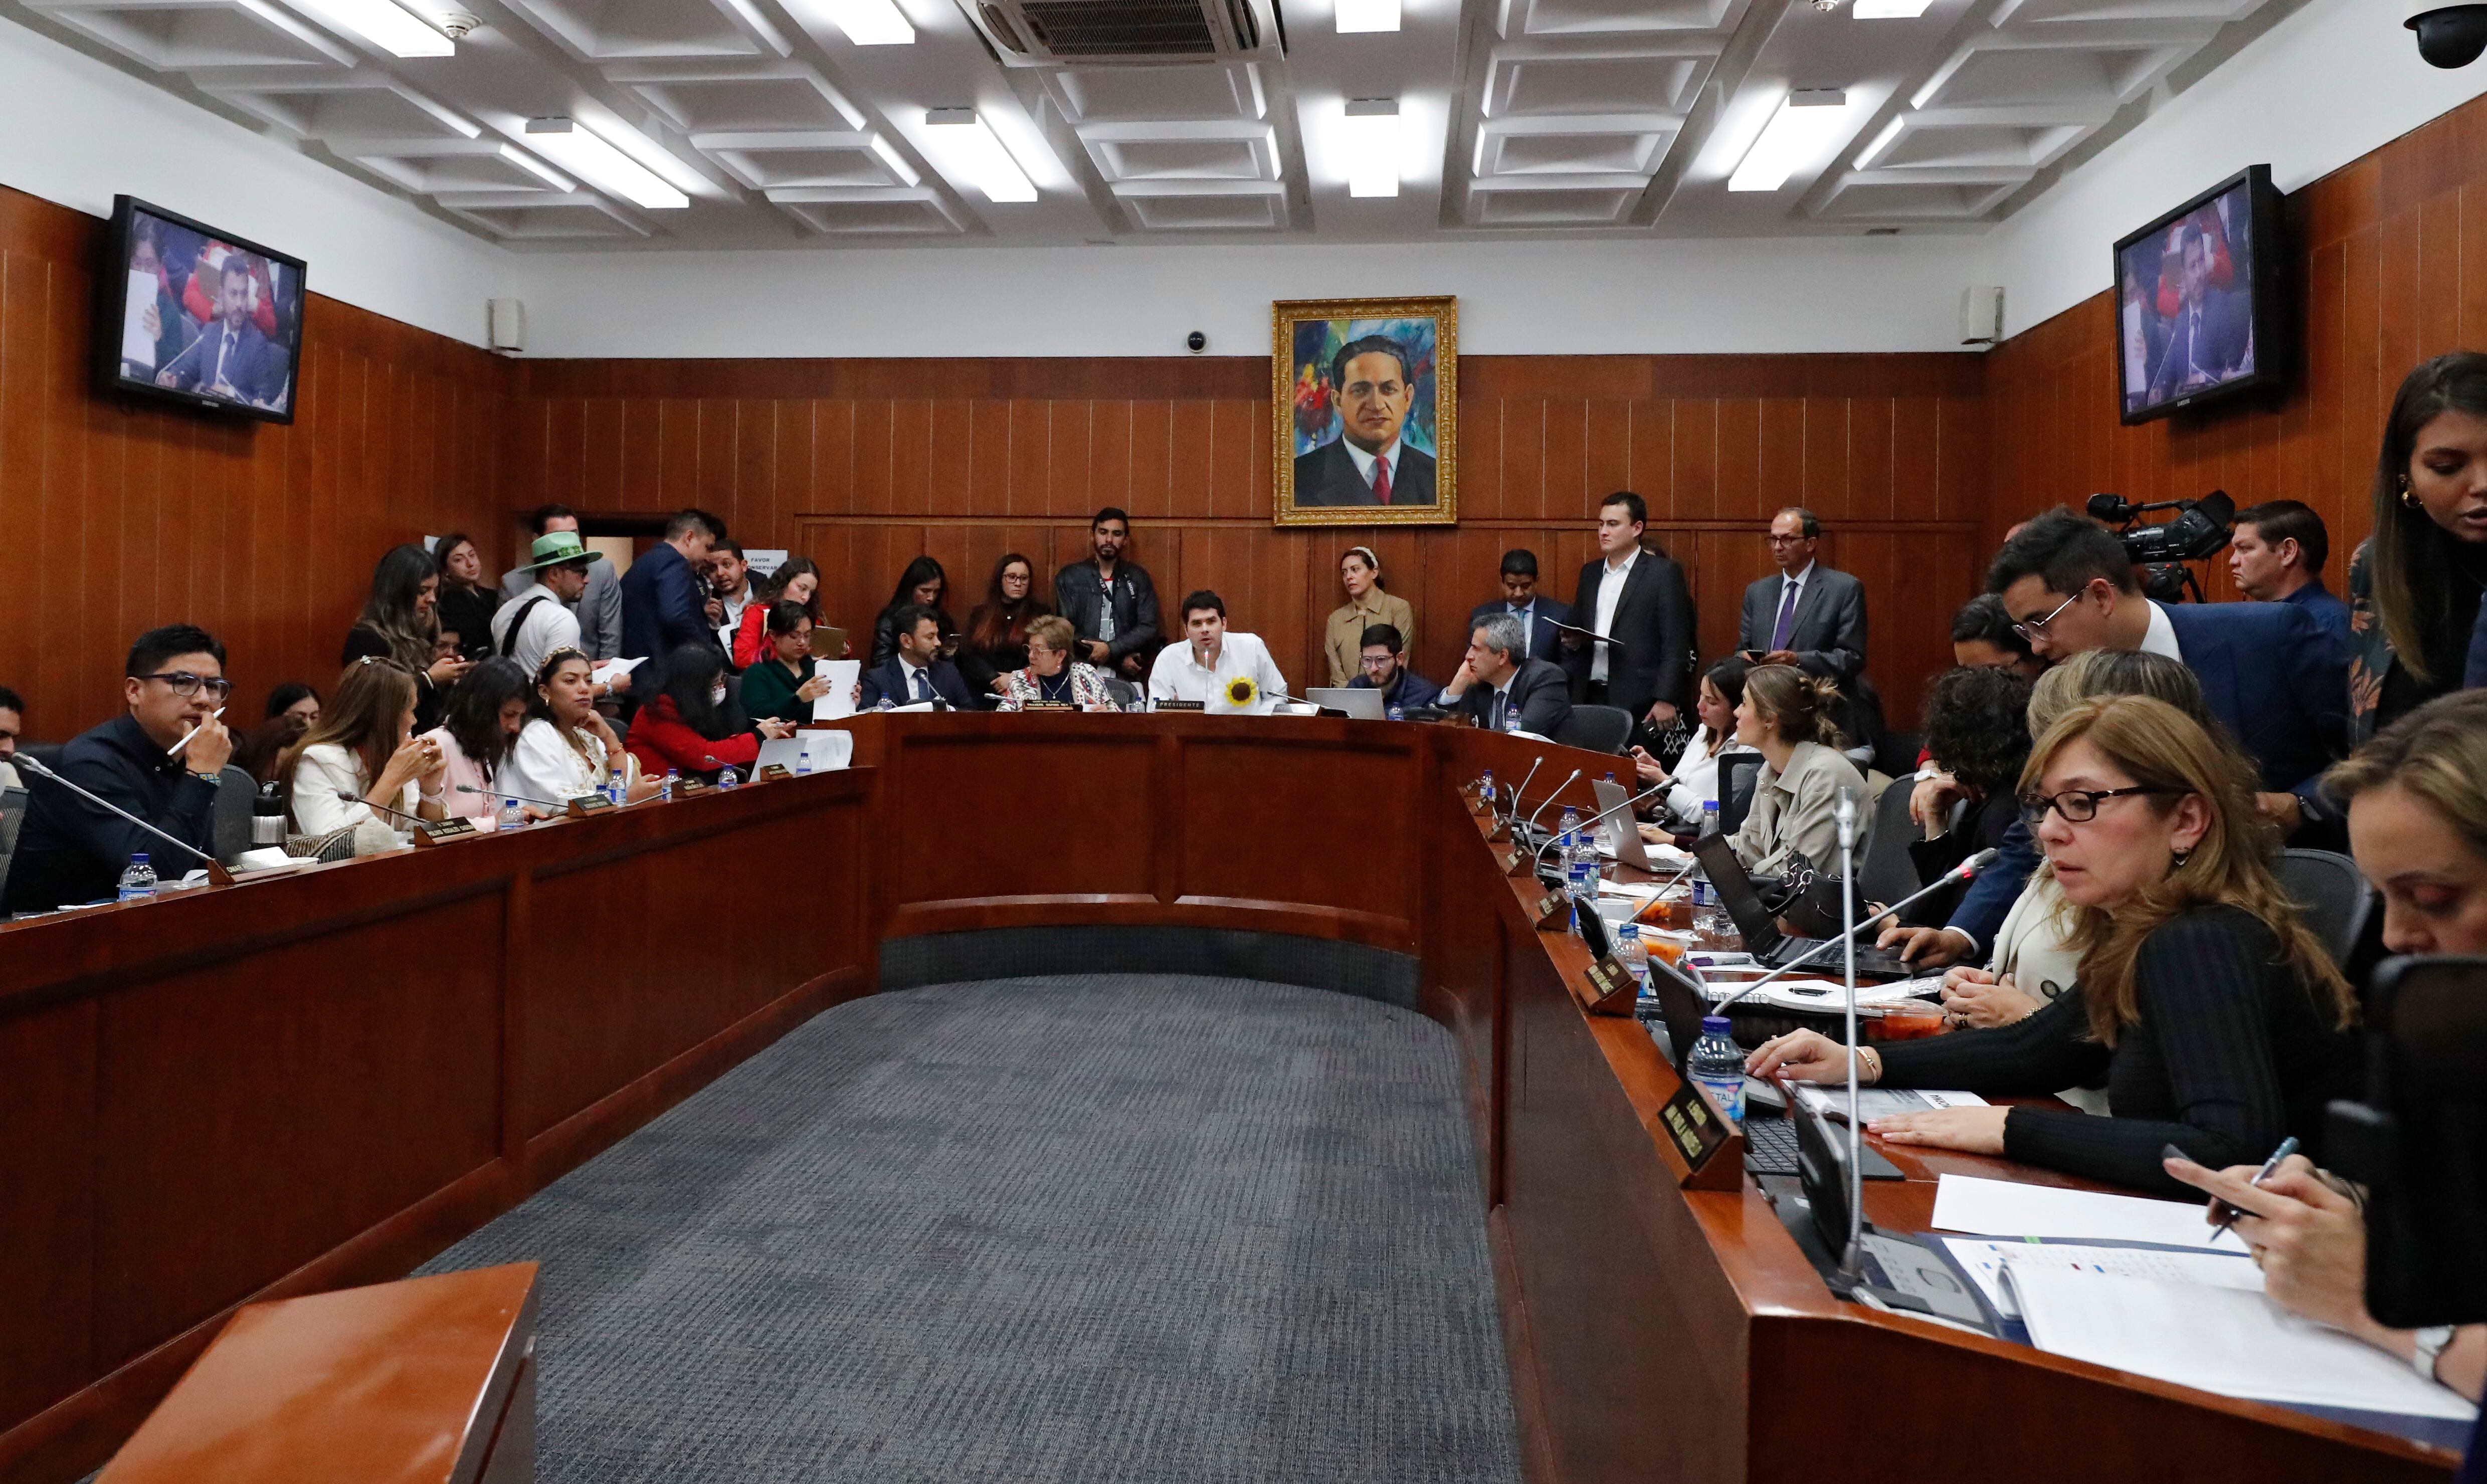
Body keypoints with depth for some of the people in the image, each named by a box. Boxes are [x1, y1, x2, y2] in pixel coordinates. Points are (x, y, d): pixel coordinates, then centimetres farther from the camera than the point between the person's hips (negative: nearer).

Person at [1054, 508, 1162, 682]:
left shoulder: (1138, 578, 10)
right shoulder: (1069, 578, 7)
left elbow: (1148, 628, 2)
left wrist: (1111, 650, -13)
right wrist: (1120, 658, -7)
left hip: (1127, 678, 1)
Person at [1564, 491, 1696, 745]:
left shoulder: (1664, 573, -2)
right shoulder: (1590, 573, 16)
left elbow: (1676, 646, -7)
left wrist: (1666, 700, -14)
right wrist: (1572, 641, 0)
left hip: (1639, 704, -5)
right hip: (1590, 699, 5)